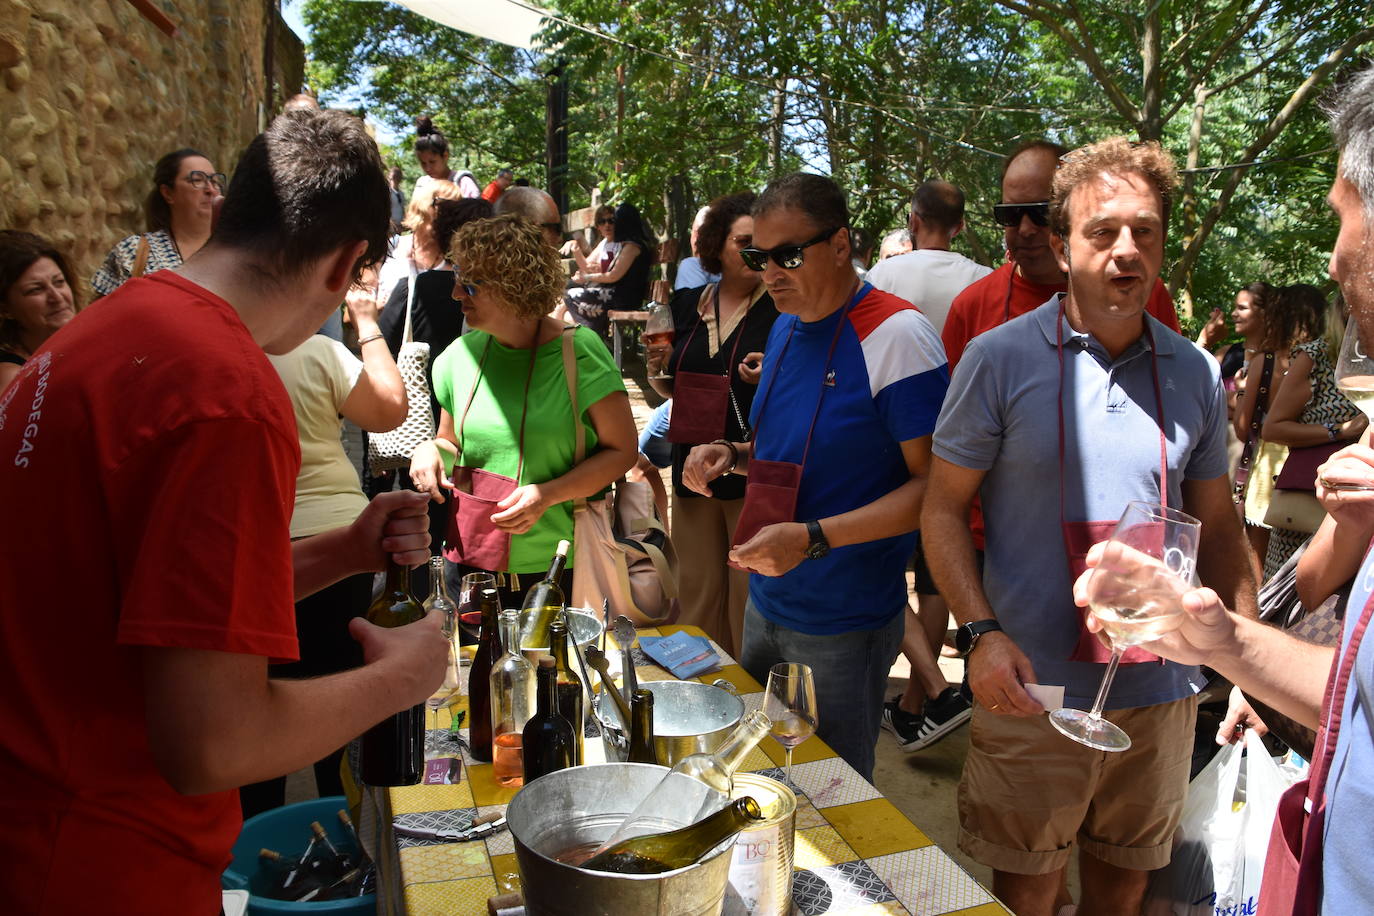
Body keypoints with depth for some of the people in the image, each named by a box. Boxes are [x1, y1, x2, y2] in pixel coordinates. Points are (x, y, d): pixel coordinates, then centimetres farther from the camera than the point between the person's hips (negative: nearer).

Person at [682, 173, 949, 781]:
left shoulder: (897, 336, -18)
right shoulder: (787, 325, 7)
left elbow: (935, 485, -20)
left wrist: (812, 539, -27)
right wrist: (732, 456, 0)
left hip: (843, 626, -7)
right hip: (766, 602, 7)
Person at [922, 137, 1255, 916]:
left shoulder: (1196, 374, 3)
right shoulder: (999, 360, -9)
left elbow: (1218, 528, 11)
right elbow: (944, 509, -7)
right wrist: (980, 633, -18)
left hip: (1161, 692, 4)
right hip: (1031, 690, -3)